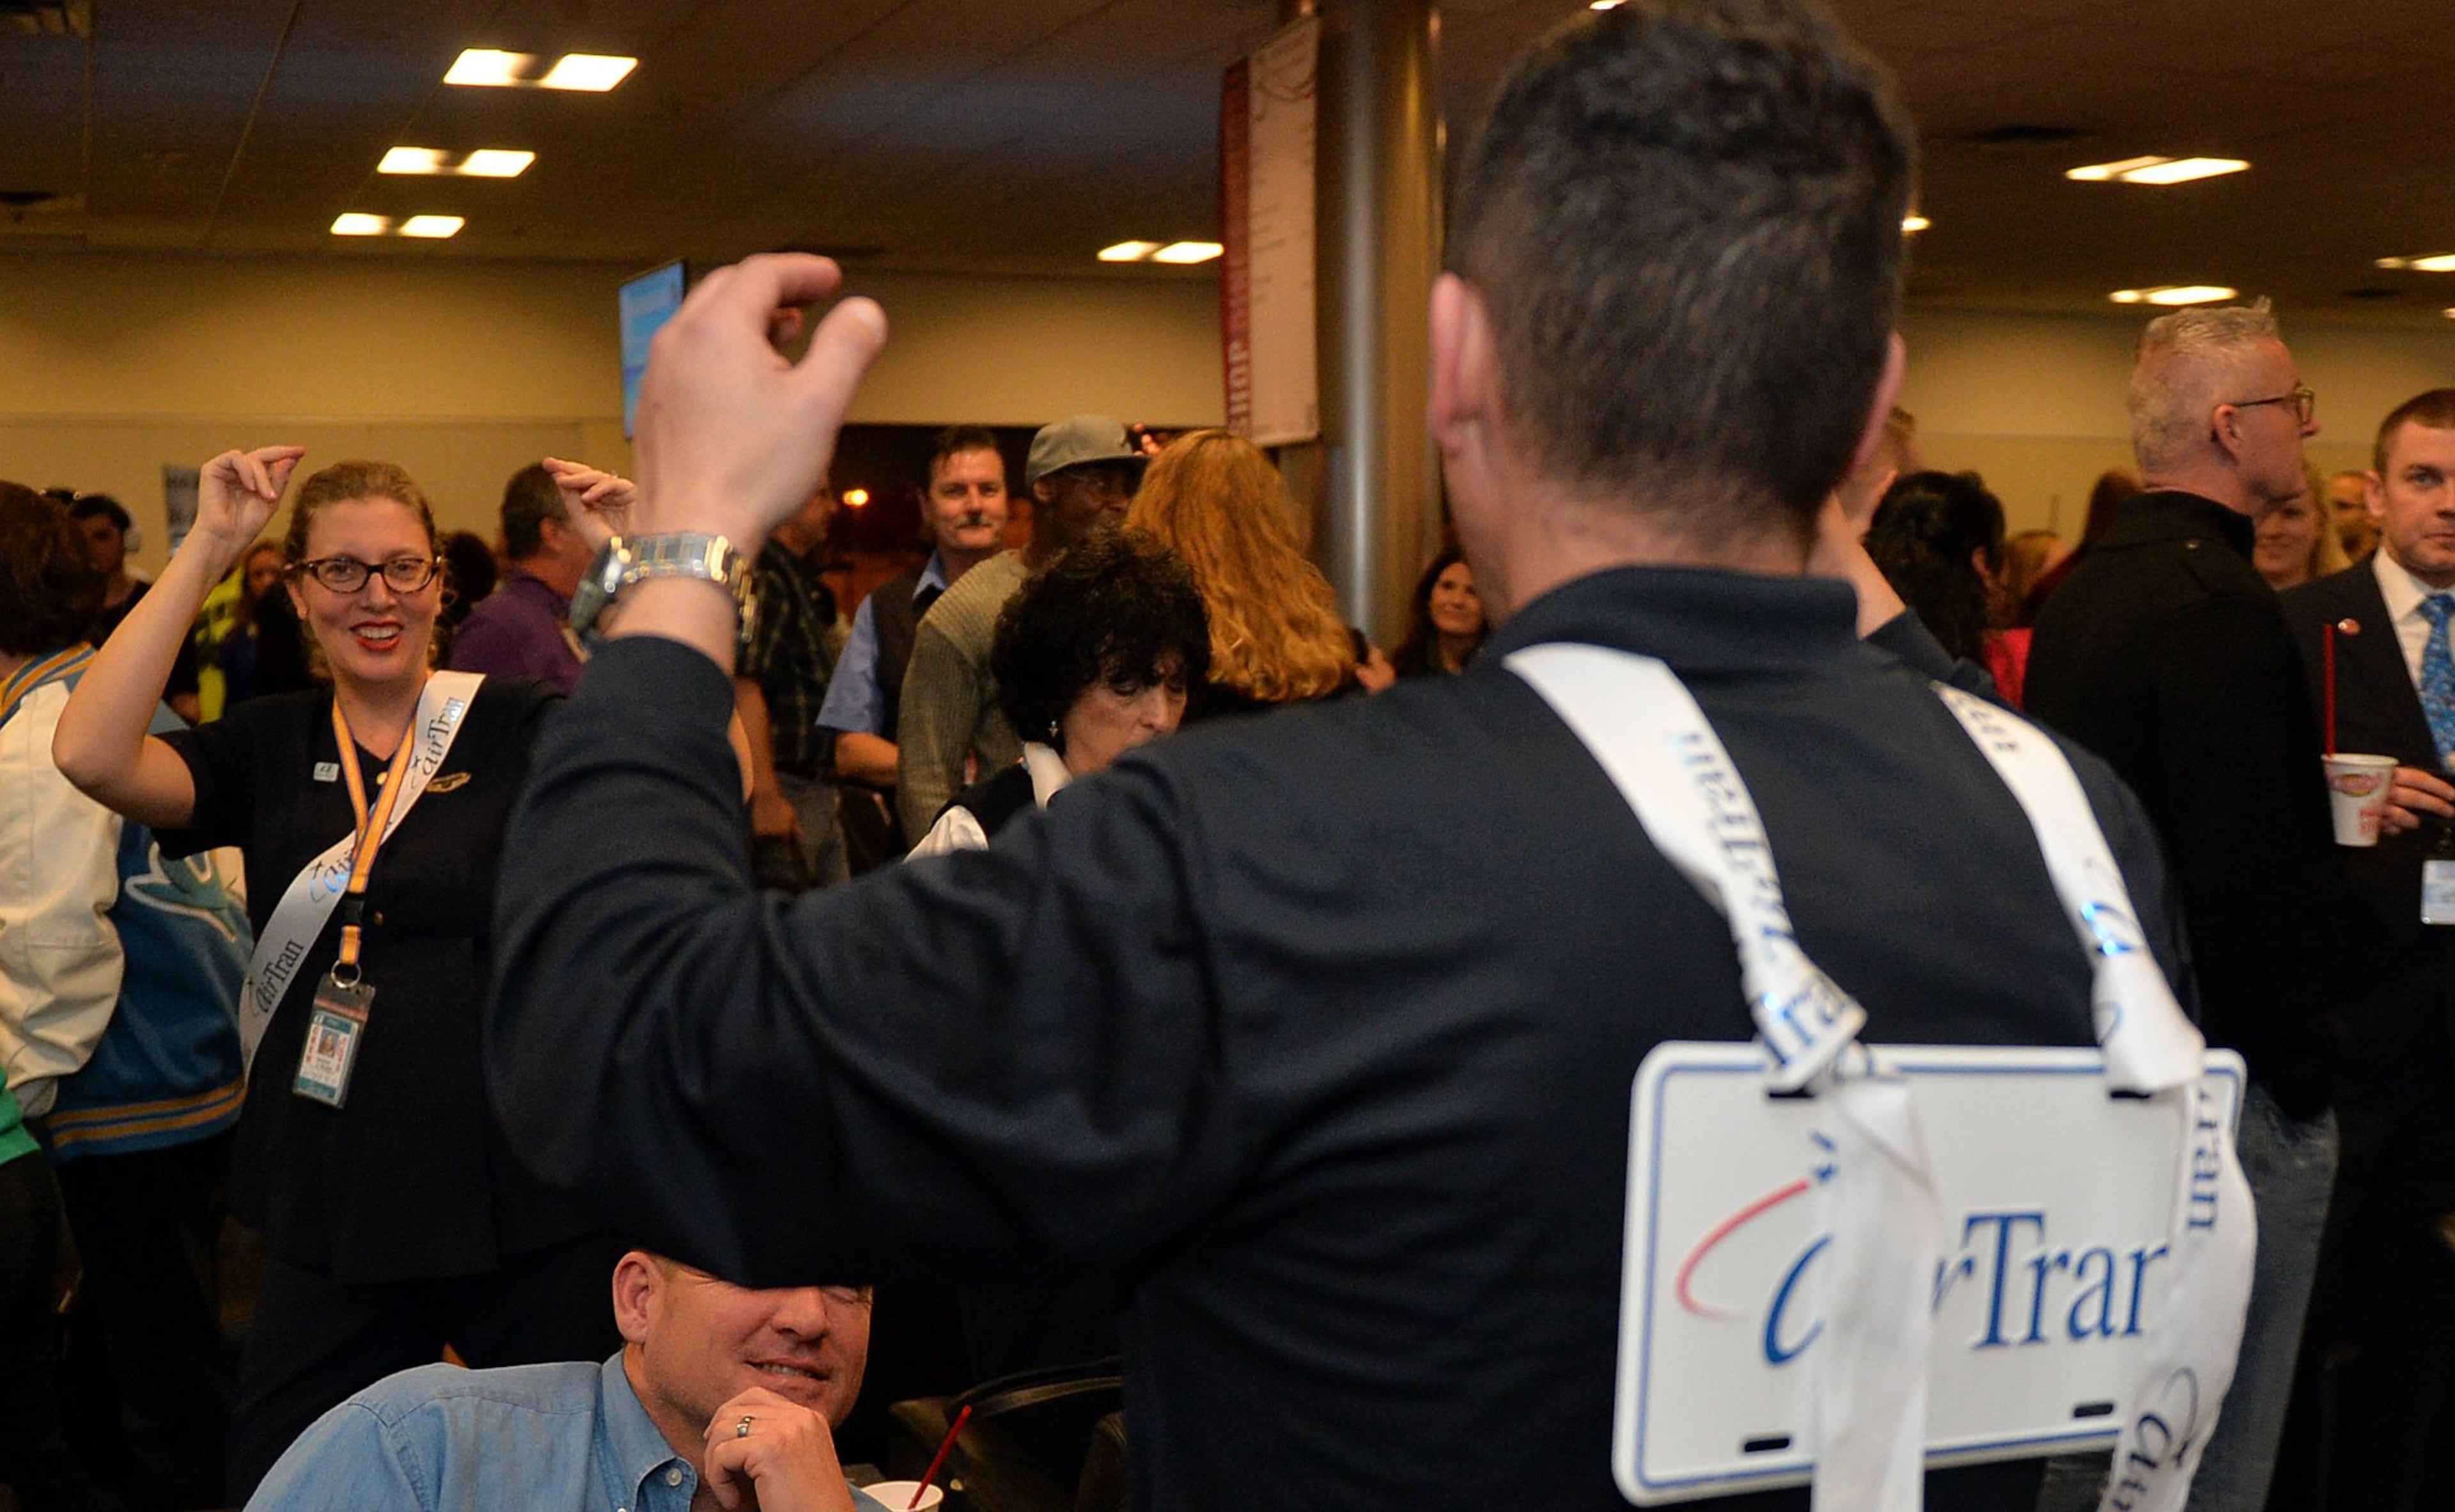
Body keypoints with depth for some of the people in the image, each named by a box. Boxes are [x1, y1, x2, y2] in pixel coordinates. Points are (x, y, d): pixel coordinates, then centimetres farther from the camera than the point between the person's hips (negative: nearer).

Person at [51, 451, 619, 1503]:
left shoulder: (517, 728, -2)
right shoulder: (270, 747, 4)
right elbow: (90, 755, -13)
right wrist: (207, 548, -12)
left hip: (525, 1206, -2)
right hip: (333, 1213, 2)